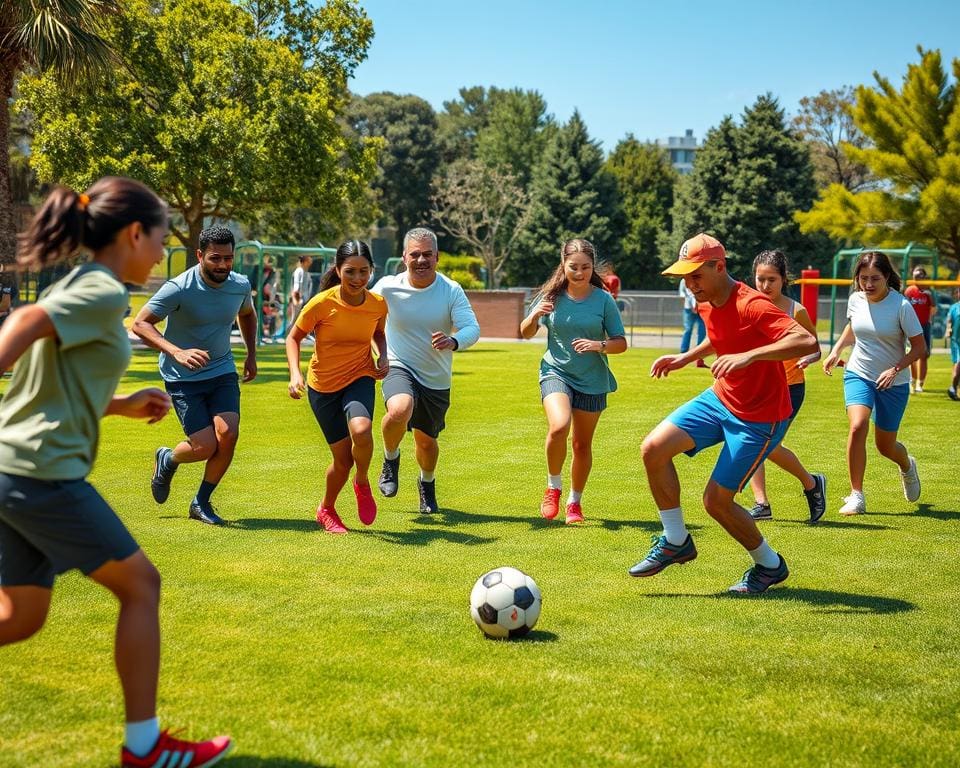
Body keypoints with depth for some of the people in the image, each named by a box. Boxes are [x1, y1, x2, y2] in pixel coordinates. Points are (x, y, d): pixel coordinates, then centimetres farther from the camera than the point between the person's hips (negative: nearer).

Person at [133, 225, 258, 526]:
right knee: (205, 446, -13)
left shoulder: (241, 285, -2)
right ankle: (167, 460, 25)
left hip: (223, 372, 4)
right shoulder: (179, 289, -19)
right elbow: (140, 324, -18)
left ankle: (201, 502, 5)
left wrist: (251, 354, 11)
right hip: (183, 378, -4)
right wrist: (177, 352, -31)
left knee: (228, 434, -17)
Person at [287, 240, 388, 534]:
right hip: (323, 386, -1)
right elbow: (293, 337, -4)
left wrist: (383, 357, -4)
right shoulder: (322, 303, -17)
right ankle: (326, 509, 32)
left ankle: (362, 483, 0)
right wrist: (295, 374, -18)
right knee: (343, 459, 0)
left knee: (361, 430, -31)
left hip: (360, 379, 1)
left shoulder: (378, 304, -8)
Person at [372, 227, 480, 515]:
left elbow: (472, 328, -20)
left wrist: (453, 341, -41)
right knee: (400, 410, -34)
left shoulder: (451, 291, -11)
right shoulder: (387, 287, -10)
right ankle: (391, 460, -2)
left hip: (436, 380, 2)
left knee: (426, 440, 15)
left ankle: (427, 484, 49)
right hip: (399, 369, -2)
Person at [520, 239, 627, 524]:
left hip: (592, 380, 1)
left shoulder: (603, 299, -6)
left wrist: (599, 345, -23)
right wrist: (534, 316, -14)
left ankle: (575, 501, 31)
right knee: (559, 427, -26)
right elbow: (526, 333, 7)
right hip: (556, 372, -1)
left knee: (582, 444, 9)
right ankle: (553, 487, -2)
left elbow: (621, 342, -2)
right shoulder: (552, 295, -3)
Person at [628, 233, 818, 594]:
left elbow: (807, 341, -39)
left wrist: (749, 356, -47)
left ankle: (770, 566, 20)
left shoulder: (752, 306, -26)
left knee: (716, 500, -6)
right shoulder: (707, 304, 1)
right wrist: (685, 358, 15)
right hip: (720, 398, 8)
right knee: (654, 448, -10)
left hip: (760, 418, -8)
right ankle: (675, 542, 6)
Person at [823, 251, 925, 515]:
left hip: (893, 383, -2)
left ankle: (907, 466, 47)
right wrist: (836, 350, 4)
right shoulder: (855, 300, -4)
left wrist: (895, 369, -25)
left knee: (885, 446, 8)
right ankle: (856, 496, -15)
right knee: (858, 426, -24)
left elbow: (919, 347, -13)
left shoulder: (901, 305, -18)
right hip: (858, 375, 2)